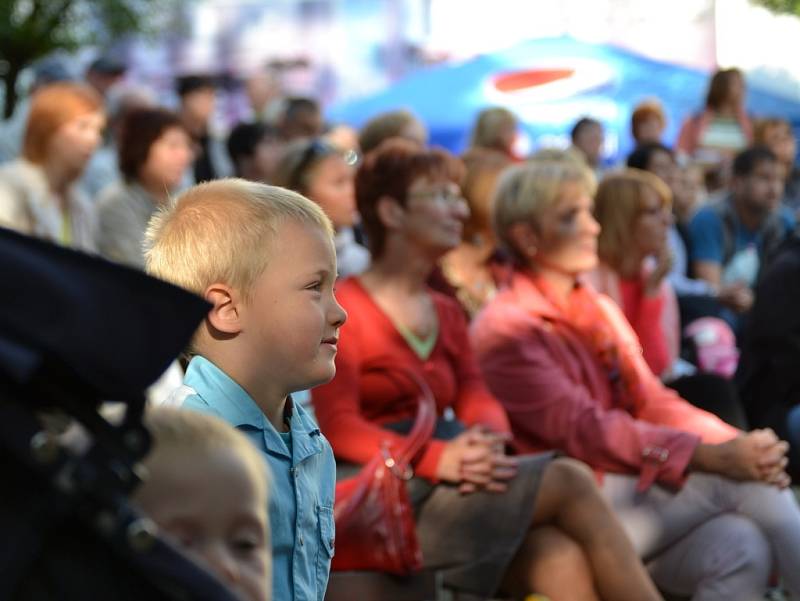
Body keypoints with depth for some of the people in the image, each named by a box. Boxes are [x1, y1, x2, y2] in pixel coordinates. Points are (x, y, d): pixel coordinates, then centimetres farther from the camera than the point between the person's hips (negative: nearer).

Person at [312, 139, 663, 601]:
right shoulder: (344, 306, -1)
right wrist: (439, 458, -26)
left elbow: (478, 400, 9)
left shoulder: (446, 312, 22)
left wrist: (487, 444, -17)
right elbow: (338, 426, -12)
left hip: (452, 486, 6)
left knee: (563, 561, -25)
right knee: (569, 482, -21)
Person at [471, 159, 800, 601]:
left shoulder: (601, 309, 18)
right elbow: (582, 429, -19)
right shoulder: (504, 328, -8)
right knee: (748, 483, -24)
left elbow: (653, 401, 9)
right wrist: (710, 457, -28)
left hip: (637, 487, 7)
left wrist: (733, 444, -11)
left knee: (741, 547, -23)